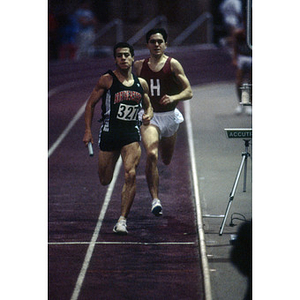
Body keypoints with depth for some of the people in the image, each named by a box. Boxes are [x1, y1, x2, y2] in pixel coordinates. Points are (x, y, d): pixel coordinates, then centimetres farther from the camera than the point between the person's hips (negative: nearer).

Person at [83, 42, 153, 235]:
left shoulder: (141, 83, 8)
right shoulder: (108, 80, -2)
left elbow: (148, 106, 23)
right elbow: (91, 104, 3)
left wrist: (148, 115, -1)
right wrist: (88, 130, -5)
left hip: (132, 134, 1)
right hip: (109, 132, -1)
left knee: (131, 175, -19)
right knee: (104, 181, 7)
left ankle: (123, 220, -15)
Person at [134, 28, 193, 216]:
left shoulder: (173, 65, -5)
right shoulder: (139, 66, 3)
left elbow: (189, 91, -9)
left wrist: (173, 98, -26)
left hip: (169, 116, 0)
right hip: (149, 116, 0)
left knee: (167, 160, 18)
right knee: (151, 155, -23)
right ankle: (155, 199, -22)